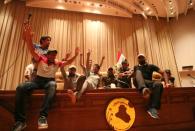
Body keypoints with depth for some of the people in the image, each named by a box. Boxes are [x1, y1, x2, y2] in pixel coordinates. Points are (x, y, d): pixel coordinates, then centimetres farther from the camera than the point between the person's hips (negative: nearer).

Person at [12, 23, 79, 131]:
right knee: (20, 87, -29)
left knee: (53, 85, -40)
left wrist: (75, 55, -7)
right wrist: (28, 37, -22)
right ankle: (20, 120, -21)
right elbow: (32, 51, -8)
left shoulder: (57, 63, 9)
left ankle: (43, 116, -44)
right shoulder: (41, 59, 5)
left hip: (49, 81, 0)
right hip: (38, 80, 1)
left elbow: (68, 62, 6)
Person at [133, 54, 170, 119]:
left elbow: (163, 73, 10)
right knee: (138, 71, -30)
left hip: (149, 83, 1)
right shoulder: (136, 67, 20)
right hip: (139, 84, -1)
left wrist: (166, 83, -6)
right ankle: (144, 89, -60)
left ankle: (152, 108, -41)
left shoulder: (151, 66, 18)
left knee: (159, 84, -32)